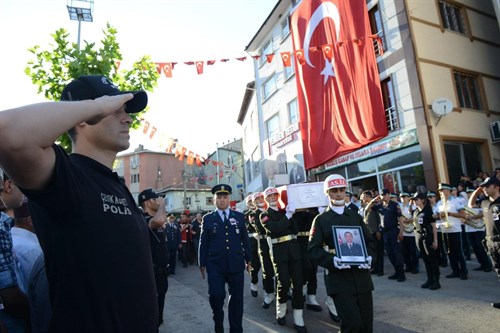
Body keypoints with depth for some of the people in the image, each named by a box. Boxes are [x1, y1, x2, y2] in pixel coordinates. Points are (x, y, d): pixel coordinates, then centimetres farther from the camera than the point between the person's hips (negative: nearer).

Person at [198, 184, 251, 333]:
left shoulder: (239, 216, 6)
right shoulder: (207, 219, 4)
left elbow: (245, 239, 9)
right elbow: (203, 243, 3)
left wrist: (248, 259, 9)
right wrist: (202, 264, 1)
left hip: (236, 264, 2)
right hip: (215, 266, -1)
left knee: (236, 298, 9)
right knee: (216, 296, -6)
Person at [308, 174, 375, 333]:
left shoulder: (356, 216, 14)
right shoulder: (320, 220, 1)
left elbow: (370, 241, 16)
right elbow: (313, 250, -5)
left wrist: (368, 256, -4)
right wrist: (332, 260, -21)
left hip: (361, 277, 5)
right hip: (339, 278, -4)